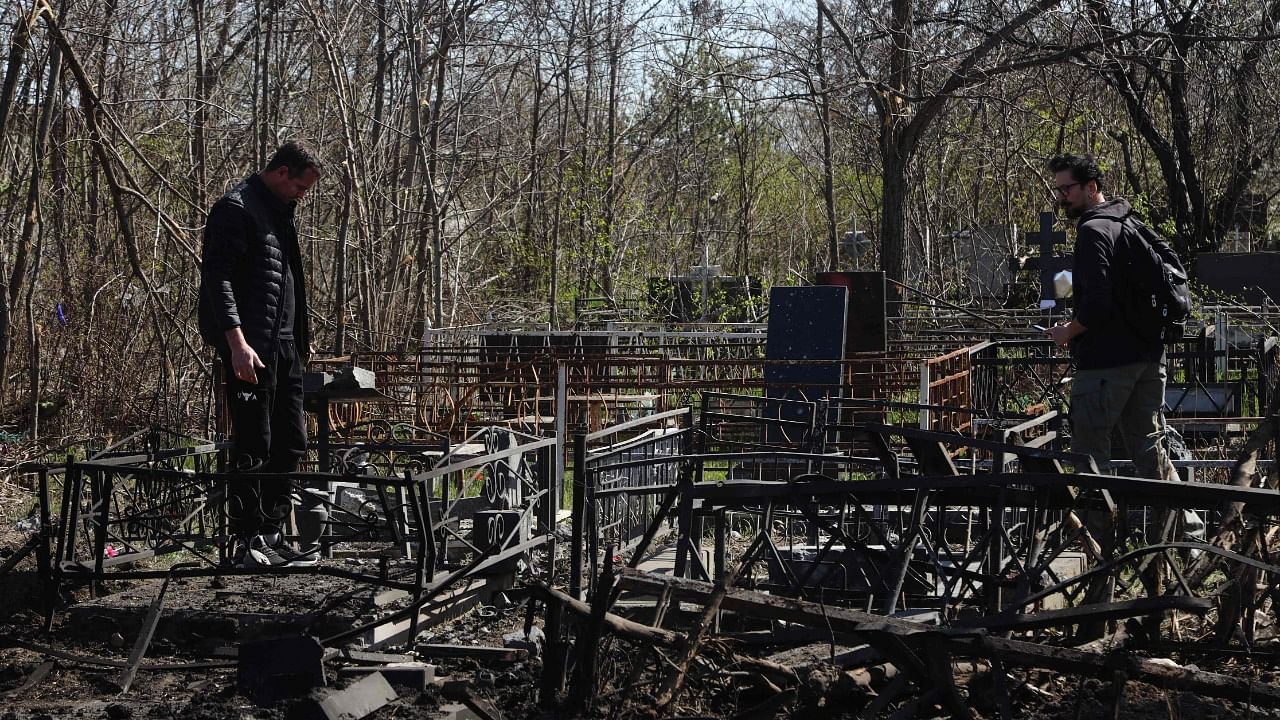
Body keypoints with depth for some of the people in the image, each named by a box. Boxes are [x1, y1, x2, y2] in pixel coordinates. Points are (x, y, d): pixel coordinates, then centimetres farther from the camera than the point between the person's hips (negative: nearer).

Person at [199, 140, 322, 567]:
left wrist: (301, 338, 22)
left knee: (291, 444, 12)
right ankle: (249, 543, 1)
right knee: (253, 448, -5)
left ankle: (271, 538, 20)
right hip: (250, 348, -10)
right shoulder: (236, 209, -11)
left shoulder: (279, 212, 19)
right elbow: (216, 277, -19)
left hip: (284, 347, 10)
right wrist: (236, 341, -26)